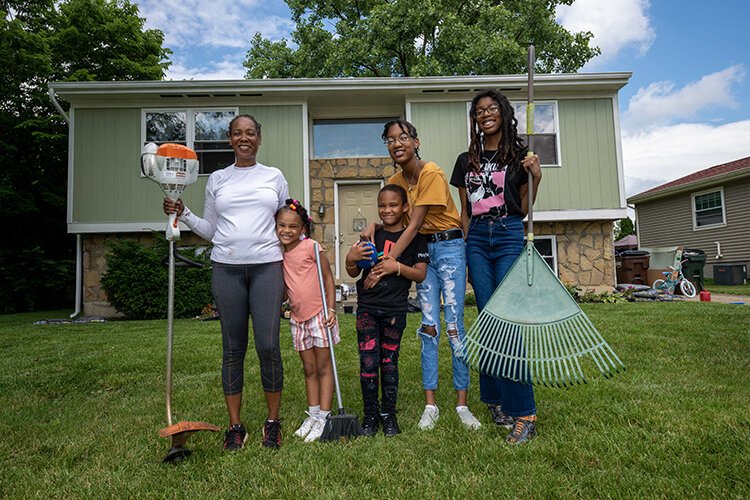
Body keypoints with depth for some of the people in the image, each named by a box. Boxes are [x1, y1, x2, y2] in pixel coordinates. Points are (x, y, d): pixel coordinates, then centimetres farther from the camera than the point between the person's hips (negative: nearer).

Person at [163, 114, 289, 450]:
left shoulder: (274, 177, 12)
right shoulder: (217, 180, 14)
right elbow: (210, 230, 16)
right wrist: (183, 215, 2)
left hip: (266, 265, -1)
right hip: (227, 267, 1)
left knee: (268, 345, -7)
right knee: (233, 347, 4)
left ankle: (273, 422, 11)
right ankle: (235, 426, 17)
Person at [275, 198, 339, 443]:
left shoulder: (311, 246, -11)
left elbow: (328, 277, -8)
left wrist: (331, 309, -14)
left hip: (318, 315, -5)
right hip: (298, 318, 5)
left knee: (323, 367, 4)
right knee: (309, 369, 14)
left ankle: (323, 417, 11)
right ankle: (313, 415, 24)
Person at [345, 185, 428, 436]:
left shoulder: (414, 237, 1)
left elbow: (421, 274, -3)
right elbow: (354, 273, 11)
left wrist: (398, 267, -17)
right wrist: (350, 259, -10)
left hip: (395, 309, -1)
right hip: (367, 307, 2)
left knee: (389, 362, 9)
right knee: (368, 363, 1)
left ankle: (389, 414, 25)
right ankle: (370, 415, 17)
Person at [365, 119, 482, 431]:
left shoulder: (432, 173, -17)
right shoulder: (395, 181, 5)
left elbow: (414, 225, -22)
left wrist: (388, 262, -25)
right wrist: (372, 227, -16)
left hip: (449, 247, -5)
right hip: (421, 250, 5)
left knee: (454, 326, -5)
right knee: (429, 327, 4)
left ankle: (462, 405, 7)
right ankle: (430, 405, 11)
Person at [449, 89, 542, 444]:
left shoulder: (520, 155, 7)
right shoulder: (466, 161, 15)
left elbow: (523, 211, 6)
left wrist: (535, 177, -8)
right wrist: (464, 248, 10)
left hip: (509, 235, -3)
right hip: (477, 239, 3)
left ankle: (523, 412, -3)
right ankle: (495, 399, 17)